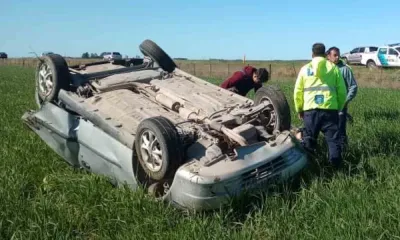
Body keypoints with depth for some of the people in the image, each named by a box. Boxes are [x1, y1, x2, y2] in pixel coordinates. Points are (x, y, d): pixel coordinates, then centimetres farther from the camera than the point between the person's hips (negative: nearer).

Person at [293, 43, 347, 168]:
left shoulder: (305, 69, 9)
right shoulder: (333, 68, 10)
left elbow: (297, 91, 8)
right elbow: (342, 91, 8)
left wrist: (299, 109, 19)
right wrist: (339, 108, 20)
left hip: (310, 110, 0)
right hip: (330, 109, 0)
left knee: (308, 140, 9)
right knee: (333, 139, 5)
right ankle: (336, 166, 4)